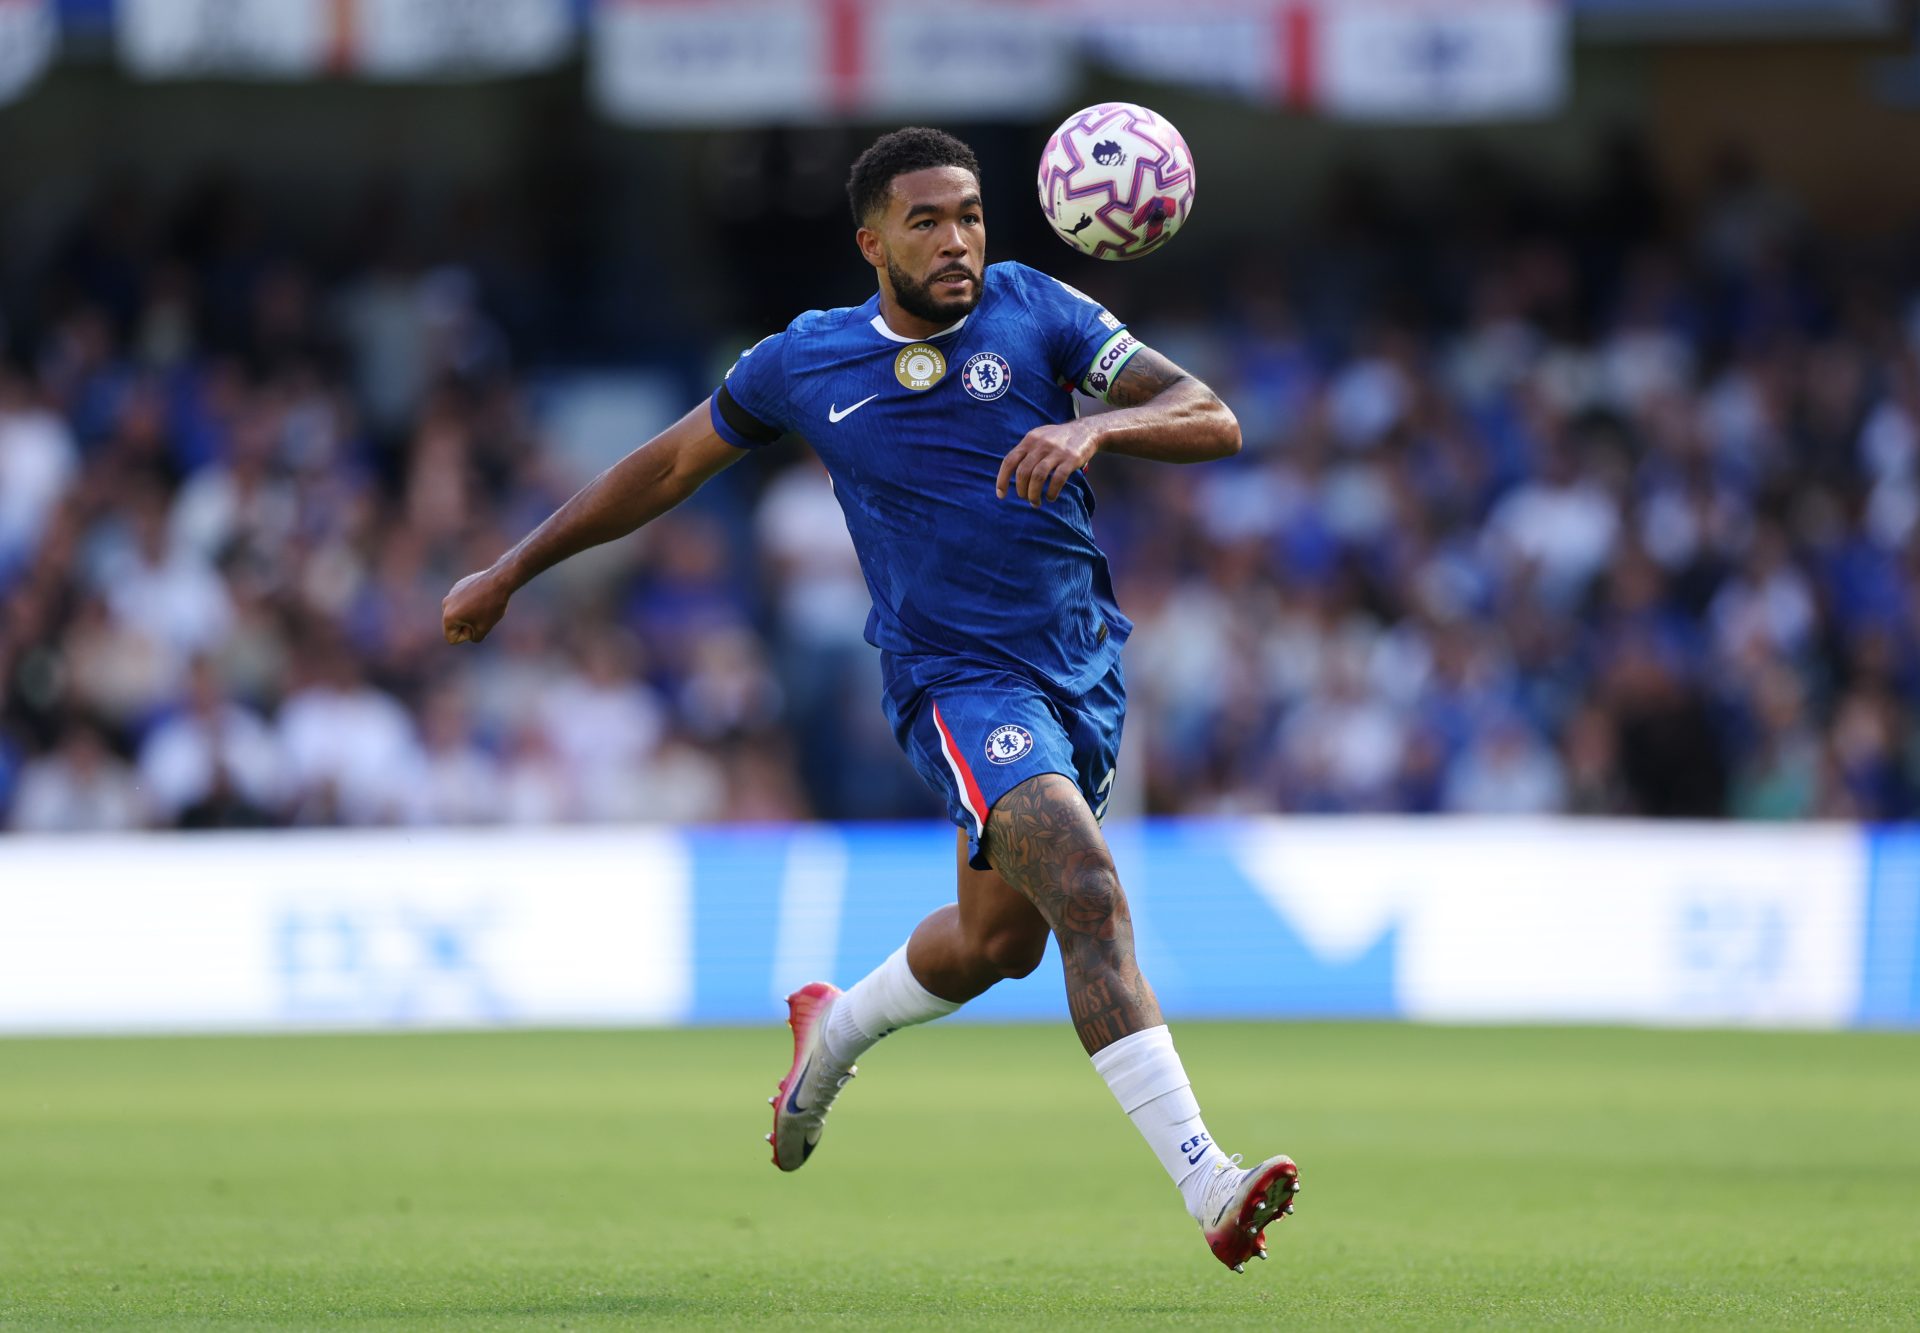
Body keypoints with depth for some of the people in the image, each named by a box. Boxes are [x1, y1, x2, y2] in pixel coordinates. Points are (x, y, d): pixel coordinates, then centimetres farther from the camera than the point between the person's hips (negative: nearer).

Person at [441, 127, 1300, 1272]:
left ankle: (835, 1033, 50)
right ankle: (1208, 1187, -31)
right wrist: (512, 572, 20)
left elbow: (1213, 422, -8)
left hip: (1083, 664, 4)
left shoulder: (1034, 311, -1)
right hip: (958, 679, -4)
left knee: (999, 941, 17)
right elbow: (672, 465, 16)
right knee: (1088, 891, -24)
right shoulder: (803, 363, 0)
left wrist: (1094, 428, -29)